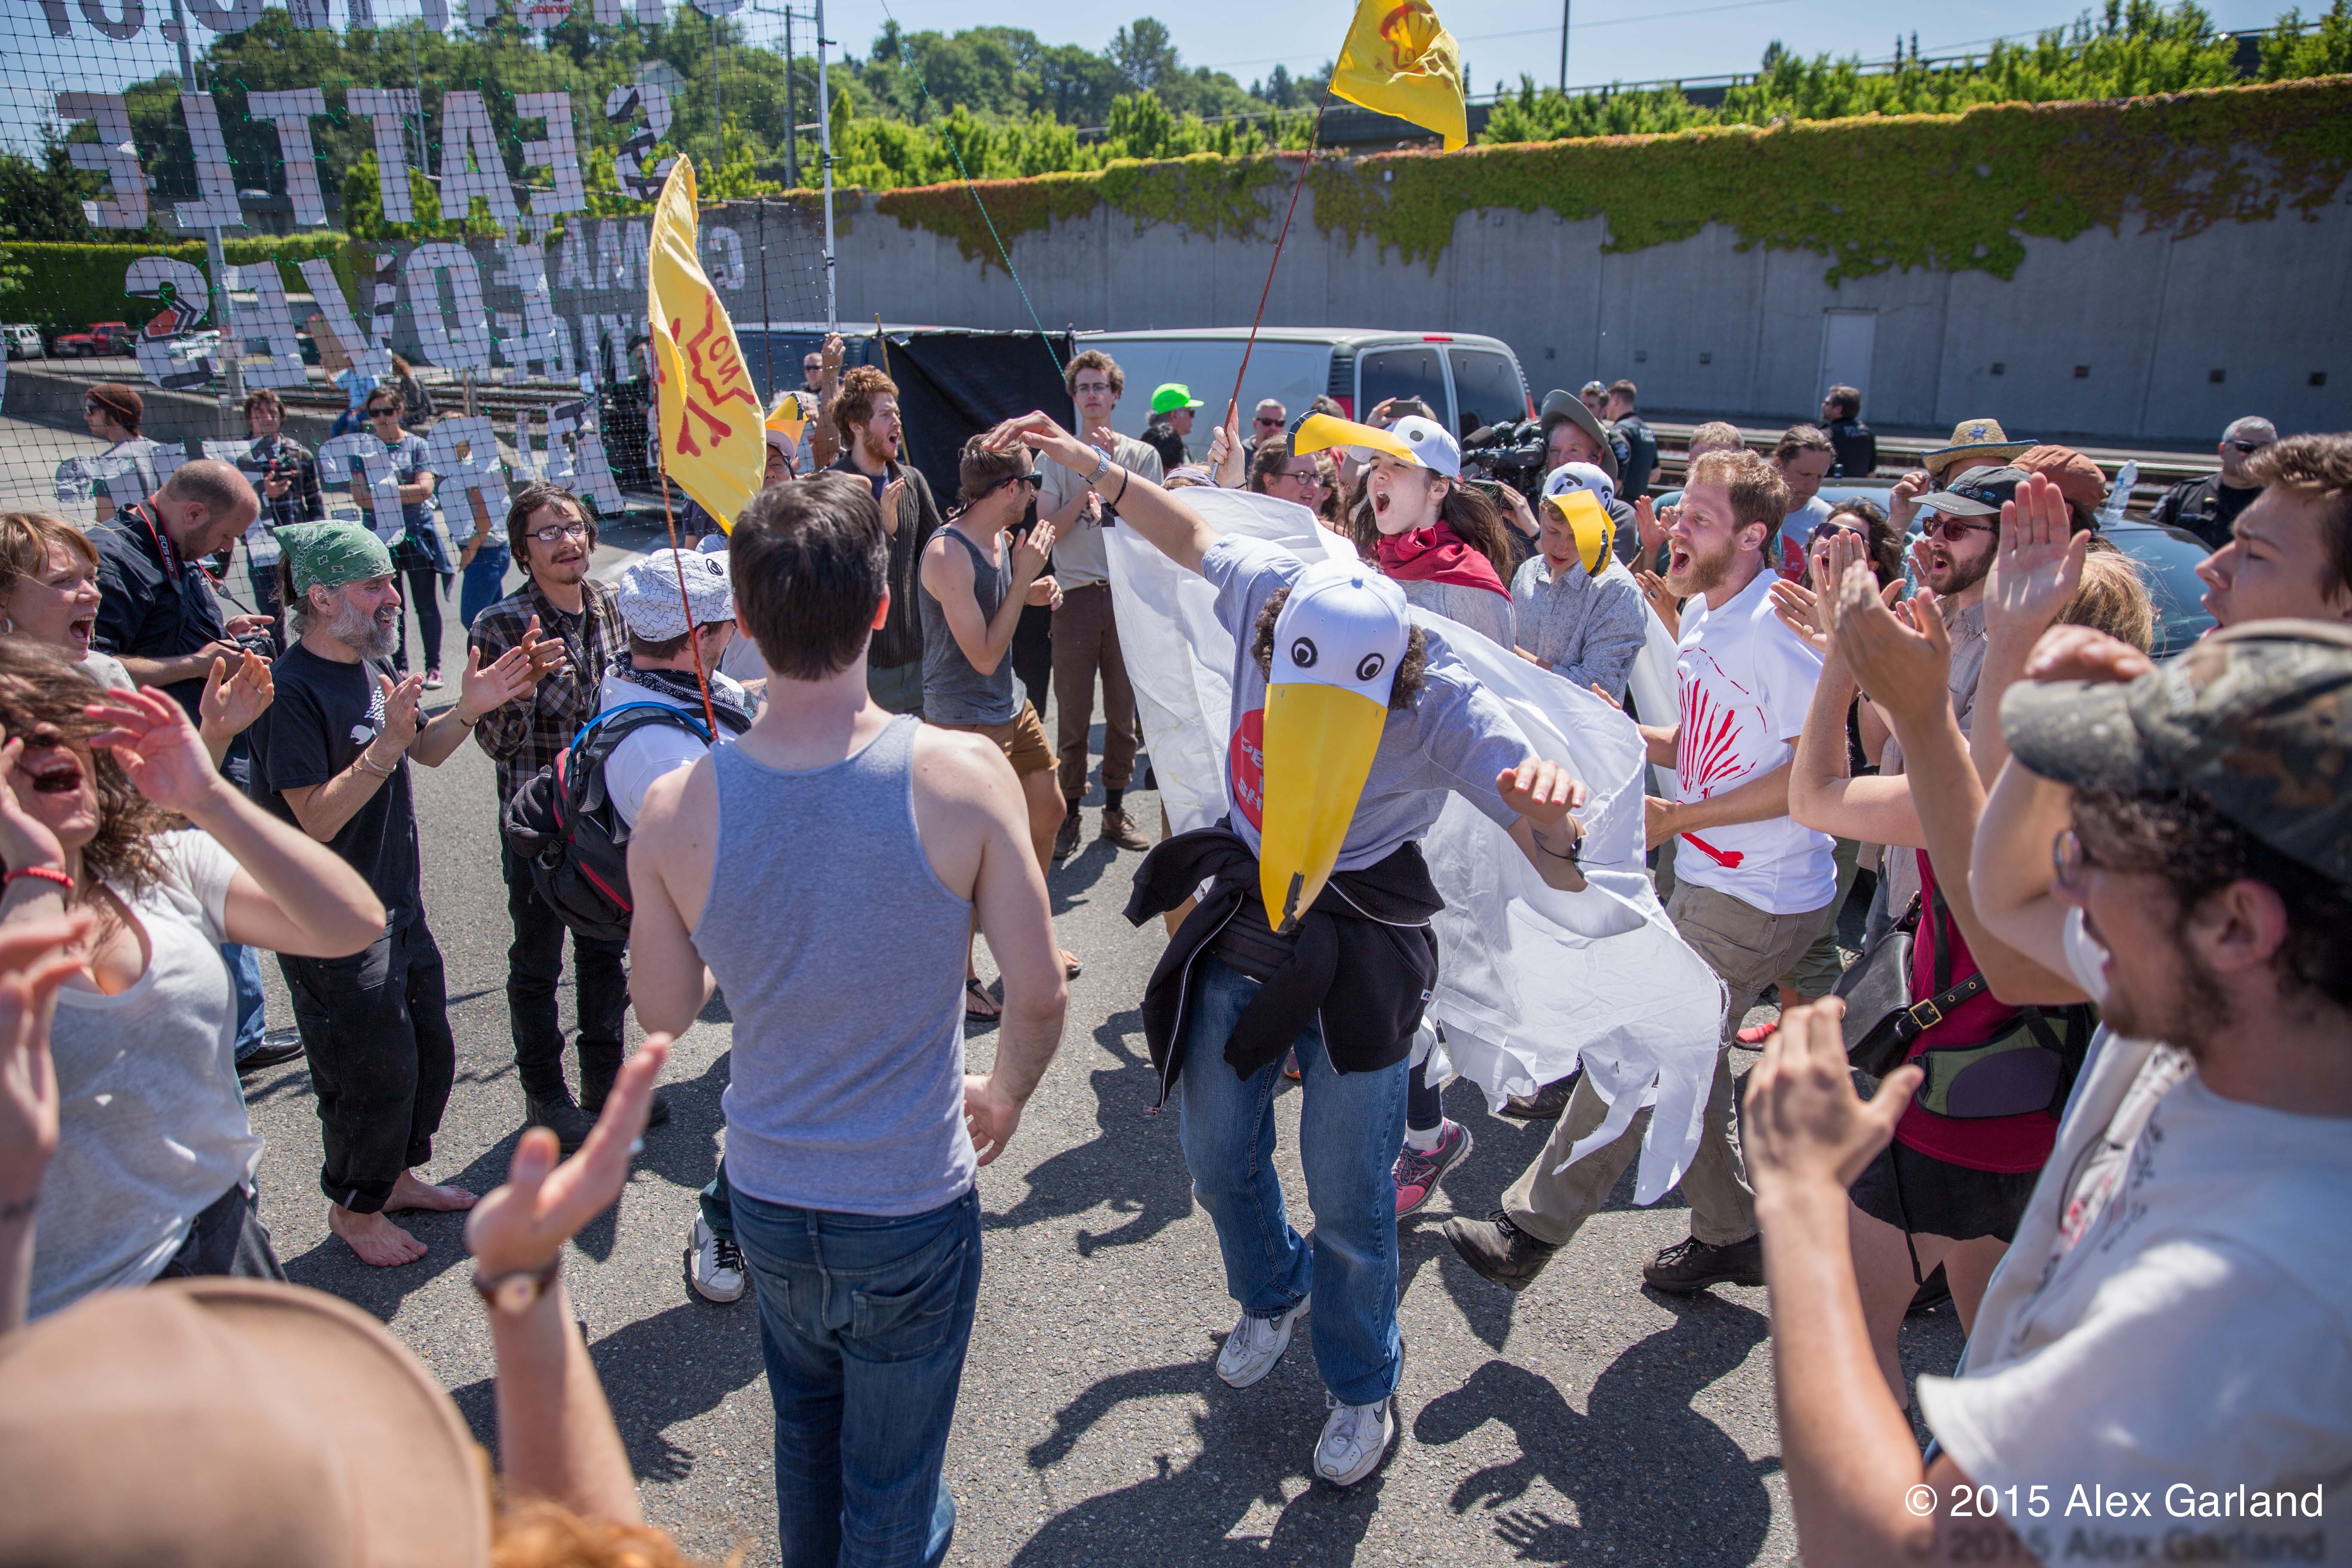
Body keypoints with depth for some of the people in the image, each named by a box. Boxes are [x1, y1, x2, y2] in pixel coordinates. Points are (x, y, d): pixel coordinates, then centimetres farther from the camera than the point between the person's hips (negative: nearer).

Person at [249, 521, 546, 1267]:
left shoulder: (373, 667, 5)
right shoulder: (294, 690, -21)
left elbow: (426, 752, 17)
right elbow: (317, 820, -24)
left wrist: (468, 709, -1)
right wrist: (386, 745, -32)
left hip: (399, 904, 9)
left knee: (430, 1054, 19)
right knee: (375, 1072, 5)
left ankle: (398, 1172, 41)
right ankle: (354, 1206, 29)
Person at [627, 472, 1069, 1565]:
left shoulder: (675, 811, -16)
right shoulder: (963, 777, -23)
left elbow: (665, 1012, -2)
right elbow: (1039, 996, -16)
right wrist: (1004, 1097, 4)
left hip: (767, 1195, 3)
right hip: (912, 1203, -3)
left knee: (804, 1431, 32)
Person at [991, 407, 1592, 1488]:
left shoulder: (1445, 704, -28)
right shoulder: (1270, 593, -19)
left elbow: (1566, 869, -30)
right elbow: (1188, 534, 6)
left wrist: (1556, 821, -54)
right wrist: (1089, 464, 2)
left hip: (1359, 943, -4)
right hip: (1243, 913, 4)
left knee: (1348, 1195, 5)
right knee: (1217, 1157, 17)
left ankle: (1361, 1388, 34)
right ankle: (1271, 1294, 50)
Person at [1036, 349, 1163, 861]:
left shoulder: (1141, 456, 8)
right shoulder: (1058, 457, 6)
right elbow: (1048, 528, -2)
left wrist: (1114, 468, -10)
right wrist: (1088, 486, -11)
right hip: (1076, 596, -1)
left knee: (1124, 711, 8)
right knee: (1073, 714, 2)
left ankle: (1115, 808, 21)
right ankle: (1069, 813, 13)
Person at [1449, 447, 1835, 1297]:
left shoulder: (1776, 626, -20)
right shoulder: (1702, 618, 10)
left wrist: (1678, 818, -20)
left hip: (1757, 903, -9)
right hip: (1705, 884, 9)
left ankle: (1529, 1230, 7)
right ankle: (1731, 1236, 33)